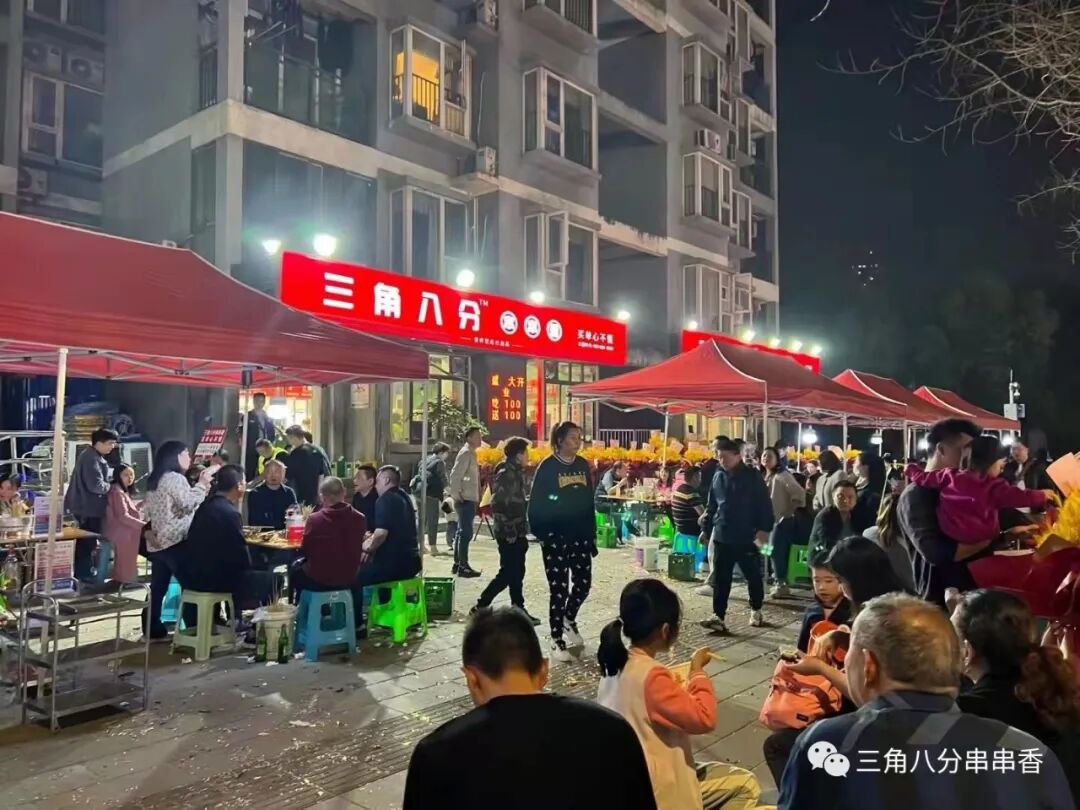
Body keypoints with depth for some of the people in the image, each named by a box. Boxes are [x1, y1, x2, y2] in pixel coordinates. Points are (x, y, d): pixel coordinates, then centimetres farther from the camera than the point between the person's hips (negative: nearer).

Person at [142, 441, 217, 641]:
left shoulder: (155, 480, 17)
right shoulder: (175, 478, -13)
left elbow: (147, 511, 21)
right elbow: (188, 503, -23)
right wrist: (202, 483, -16)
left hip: (158, 544, 9)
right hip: (174, 542, -9)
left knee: (157, 588, 10)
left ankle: (153, 631, 13)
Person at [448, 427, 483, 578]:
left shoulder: (471, 453, 17)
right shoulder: (466, 453, -13)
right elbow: (455, 476, -20)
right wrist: (456, 496, -18)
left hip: (469, 499, 10)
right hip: (465, 500, -10)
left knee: (462, 532, 14)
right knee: (466, 533, -8)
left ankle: (457, 564, 20)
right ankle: (463, 567, -6)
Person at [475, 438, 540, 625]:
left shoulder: (517, 472, 12)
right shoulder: (505, 474, -16)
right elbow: (497, 505, -22)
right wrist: (509, 530, -19)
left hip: (517, 533, 9)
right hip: (509, 534, -9)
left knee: (515, 572, 13)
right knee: (509, 573, -2)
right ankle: (481, 606, 7)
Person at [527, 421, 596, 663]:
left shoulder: (583, 465, 7)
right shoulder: (547, 467, -9)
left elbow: (589, 501, 12)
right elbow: (535, 503, -9)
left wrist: (592, 534, 11)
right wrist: (540, 534, -15)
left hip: (580, 534, 5)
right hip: (555, 537, -5)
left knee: (583, 583, 9)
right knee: (559, 589, 0)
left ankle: (569, 620, 36)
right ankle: (557, 641, 12)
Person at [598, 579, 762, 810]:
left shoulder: (617, 663, 1)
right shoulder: (651, 676, -25)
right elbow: (704, 719, -22)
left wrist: (683, 683, 10)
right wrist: (697, 671, -11)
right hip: (655, 790, -8)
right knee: (745, 786, 3)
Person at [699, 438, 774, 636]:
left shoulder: (753, 477, -6)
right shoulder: (718, 476, 8)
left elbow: (765, 505, -8)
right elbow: (711, 506, 15)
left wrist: (764, 529, -16)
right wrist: (706, 528, 14)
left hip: (747, 538, -4)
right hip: (722, 538, 4)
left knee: (753, 576, 11)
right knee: (720, 580, 1)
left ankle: (756, 611, 30)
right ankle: (718, 617, 3)